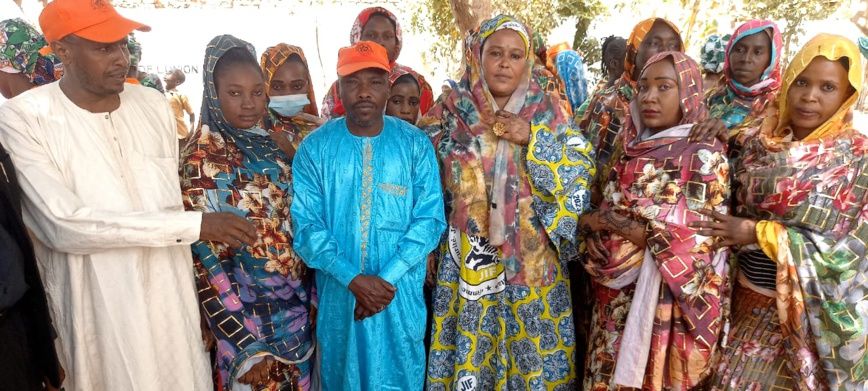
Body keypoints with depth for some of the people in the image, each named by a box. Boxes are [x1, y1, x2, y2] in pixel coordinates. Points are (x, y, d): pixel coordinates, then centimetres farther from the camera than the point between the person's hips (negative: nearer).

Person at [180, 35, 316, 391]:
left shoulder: (274, 147, 3)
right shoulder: (200, 162, -13)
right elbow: (204, 261, -14)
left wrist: (314, 295, 8)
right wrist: (246, 345, -16)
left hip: (299, 308, 6)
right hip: (247, 317, -5)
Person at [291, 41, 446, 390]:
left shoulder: (416, 144, -5)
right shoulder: (314, 148, -5)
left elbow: (430, 219, -8)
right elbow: (306, 225, -9)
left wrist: (388, 277, -16)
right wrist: (353, 279, -19)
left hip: (401, 292, 0)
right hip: (338, 292, 0)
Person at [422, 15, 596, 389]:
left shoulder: (548, 112, 3)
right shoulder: (450, 110, 1)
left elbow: (582, 174, -4)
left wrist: (533, 140, -13)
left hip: (532, 259, 1)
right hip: (469, 256, 0)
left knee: (534, 350, 11)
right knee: (469, 351, 9)